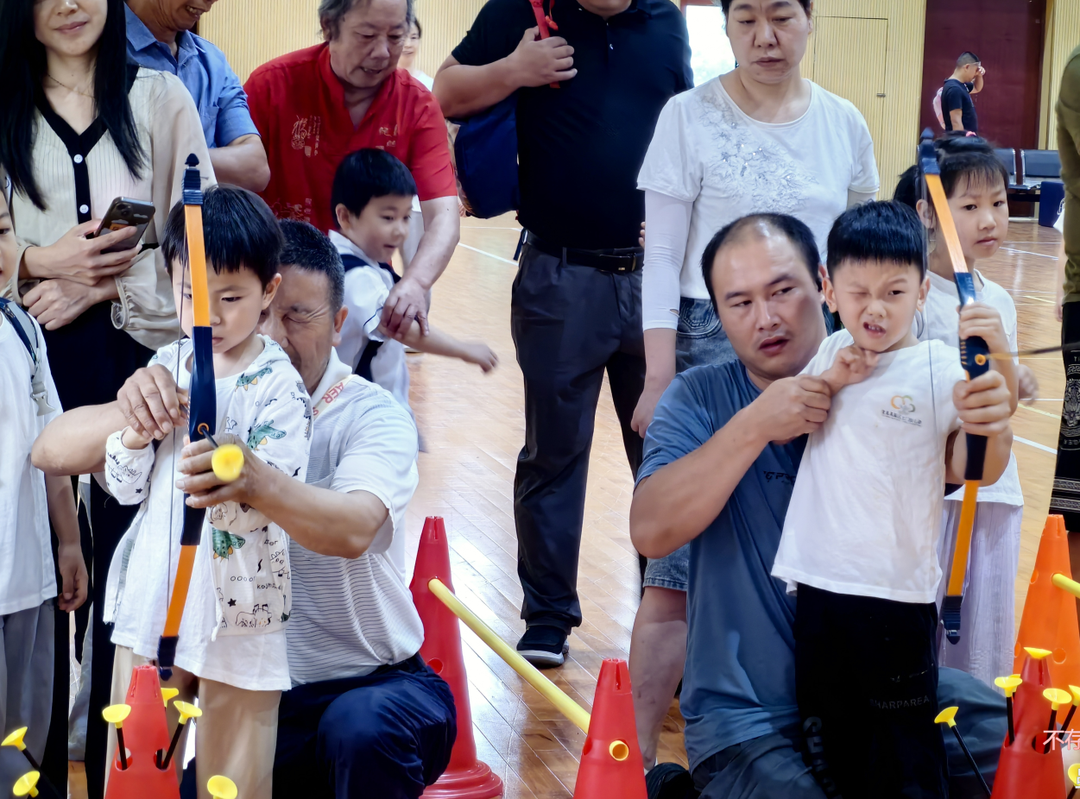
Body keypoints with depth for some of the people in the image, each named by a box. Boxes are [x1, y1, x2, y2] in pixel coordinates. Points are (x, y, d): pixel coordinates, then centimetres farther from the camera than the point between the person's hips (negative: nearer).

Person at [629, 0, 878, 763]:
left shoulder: (844, 123, 6)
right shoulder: (691, 115, -4)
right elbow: (662, 257, -4)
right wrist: (659, 378, -9)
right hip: (712, 346, -4)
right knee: (680, 562, -9)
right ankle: (639, 749, -2)